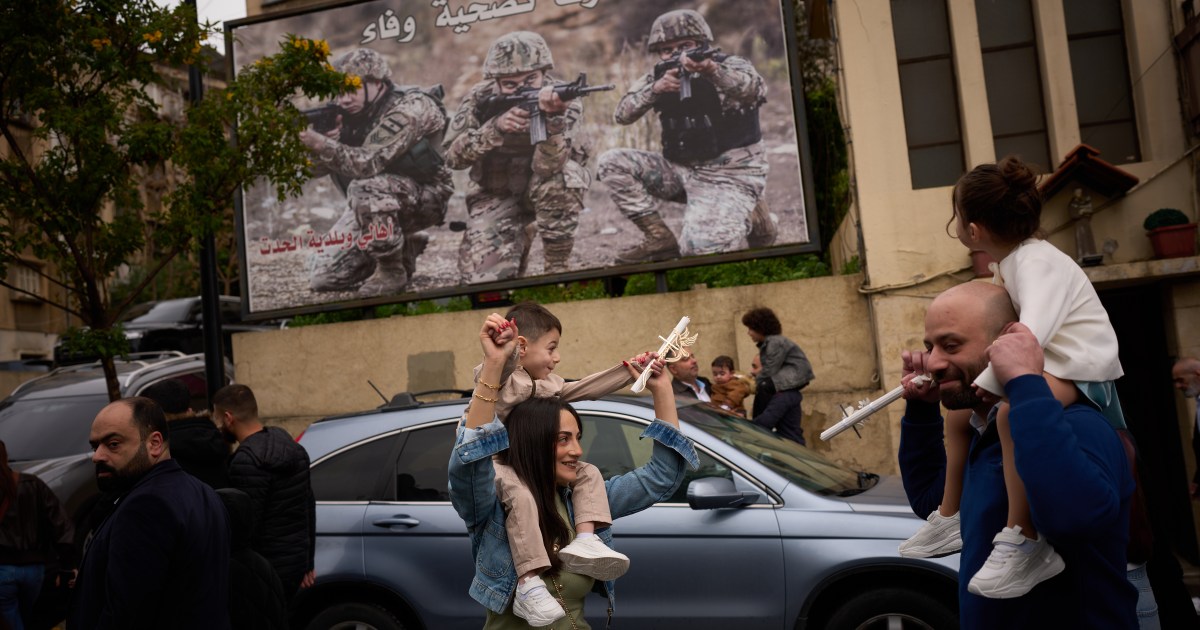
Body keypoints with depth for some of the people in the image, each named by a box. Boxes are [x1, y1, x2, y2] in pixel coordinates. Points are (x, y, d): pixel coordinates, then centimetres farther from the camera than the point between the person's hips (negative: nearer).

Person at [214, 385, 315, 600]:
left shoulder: (246, 461, -19)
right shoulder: (292, 447, 8)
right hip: (296, 562, 9)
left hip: (266, 568, -9)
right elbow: (309, 507, 14)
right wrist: (308, 564, 20)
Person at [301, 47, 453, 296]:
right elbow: (315, 168, -4)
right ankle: (402, 248, 16)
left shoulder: (411, 106, -22)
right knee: (322, 277, -2)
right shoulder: (351, 112, -1)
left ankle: (392, 270, -17)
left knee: (364, 186, -37)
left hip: (424, 198, -7)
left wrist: (321, 143, -39)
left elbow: (368, 163, -32)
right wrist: (307, 137, -23)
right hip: (374, 204, 7)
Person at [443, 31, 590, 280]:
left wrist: (552, 117, -51)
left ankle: (557, 268, -17)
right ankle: (517, 242, 16)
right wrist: (496, 127, -36)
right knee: (482, 274, -19)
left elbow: (547, 167, -34)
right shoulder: (481, 98, -15)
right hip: (496, 194, 1)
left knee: (560, 176, -36)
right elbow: (453, 156, -22)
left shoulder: (563, 98, -21)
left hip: (544, 190, 0)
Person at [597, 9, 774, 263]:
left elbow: (756, 91, -31)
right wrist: (655, 89, -24)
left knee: (699, 248, -27)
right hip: (681, 171, 6)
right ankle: (659, 237, -5)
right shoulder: (658, 77, 5)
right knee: (611, 162, -8)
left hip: (729, 175, -6)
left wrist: (712, 71, -49)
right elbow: (622, 114, -6)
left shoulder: (731, 66, -8)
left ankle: (750, 217, 4)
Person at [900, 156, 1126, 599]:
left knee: (1011, 409, -38)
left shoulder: (1037, 262, -22)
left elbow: (1030, 335, -36)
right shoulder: (1008, 263, 8)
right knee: (959, 408, 16)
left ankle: (1025, 544, -31)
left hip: (1082, 371, -11)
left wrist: (981, 385, -32)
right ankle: (951, 517, 26)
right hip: (1045, 366, 11)